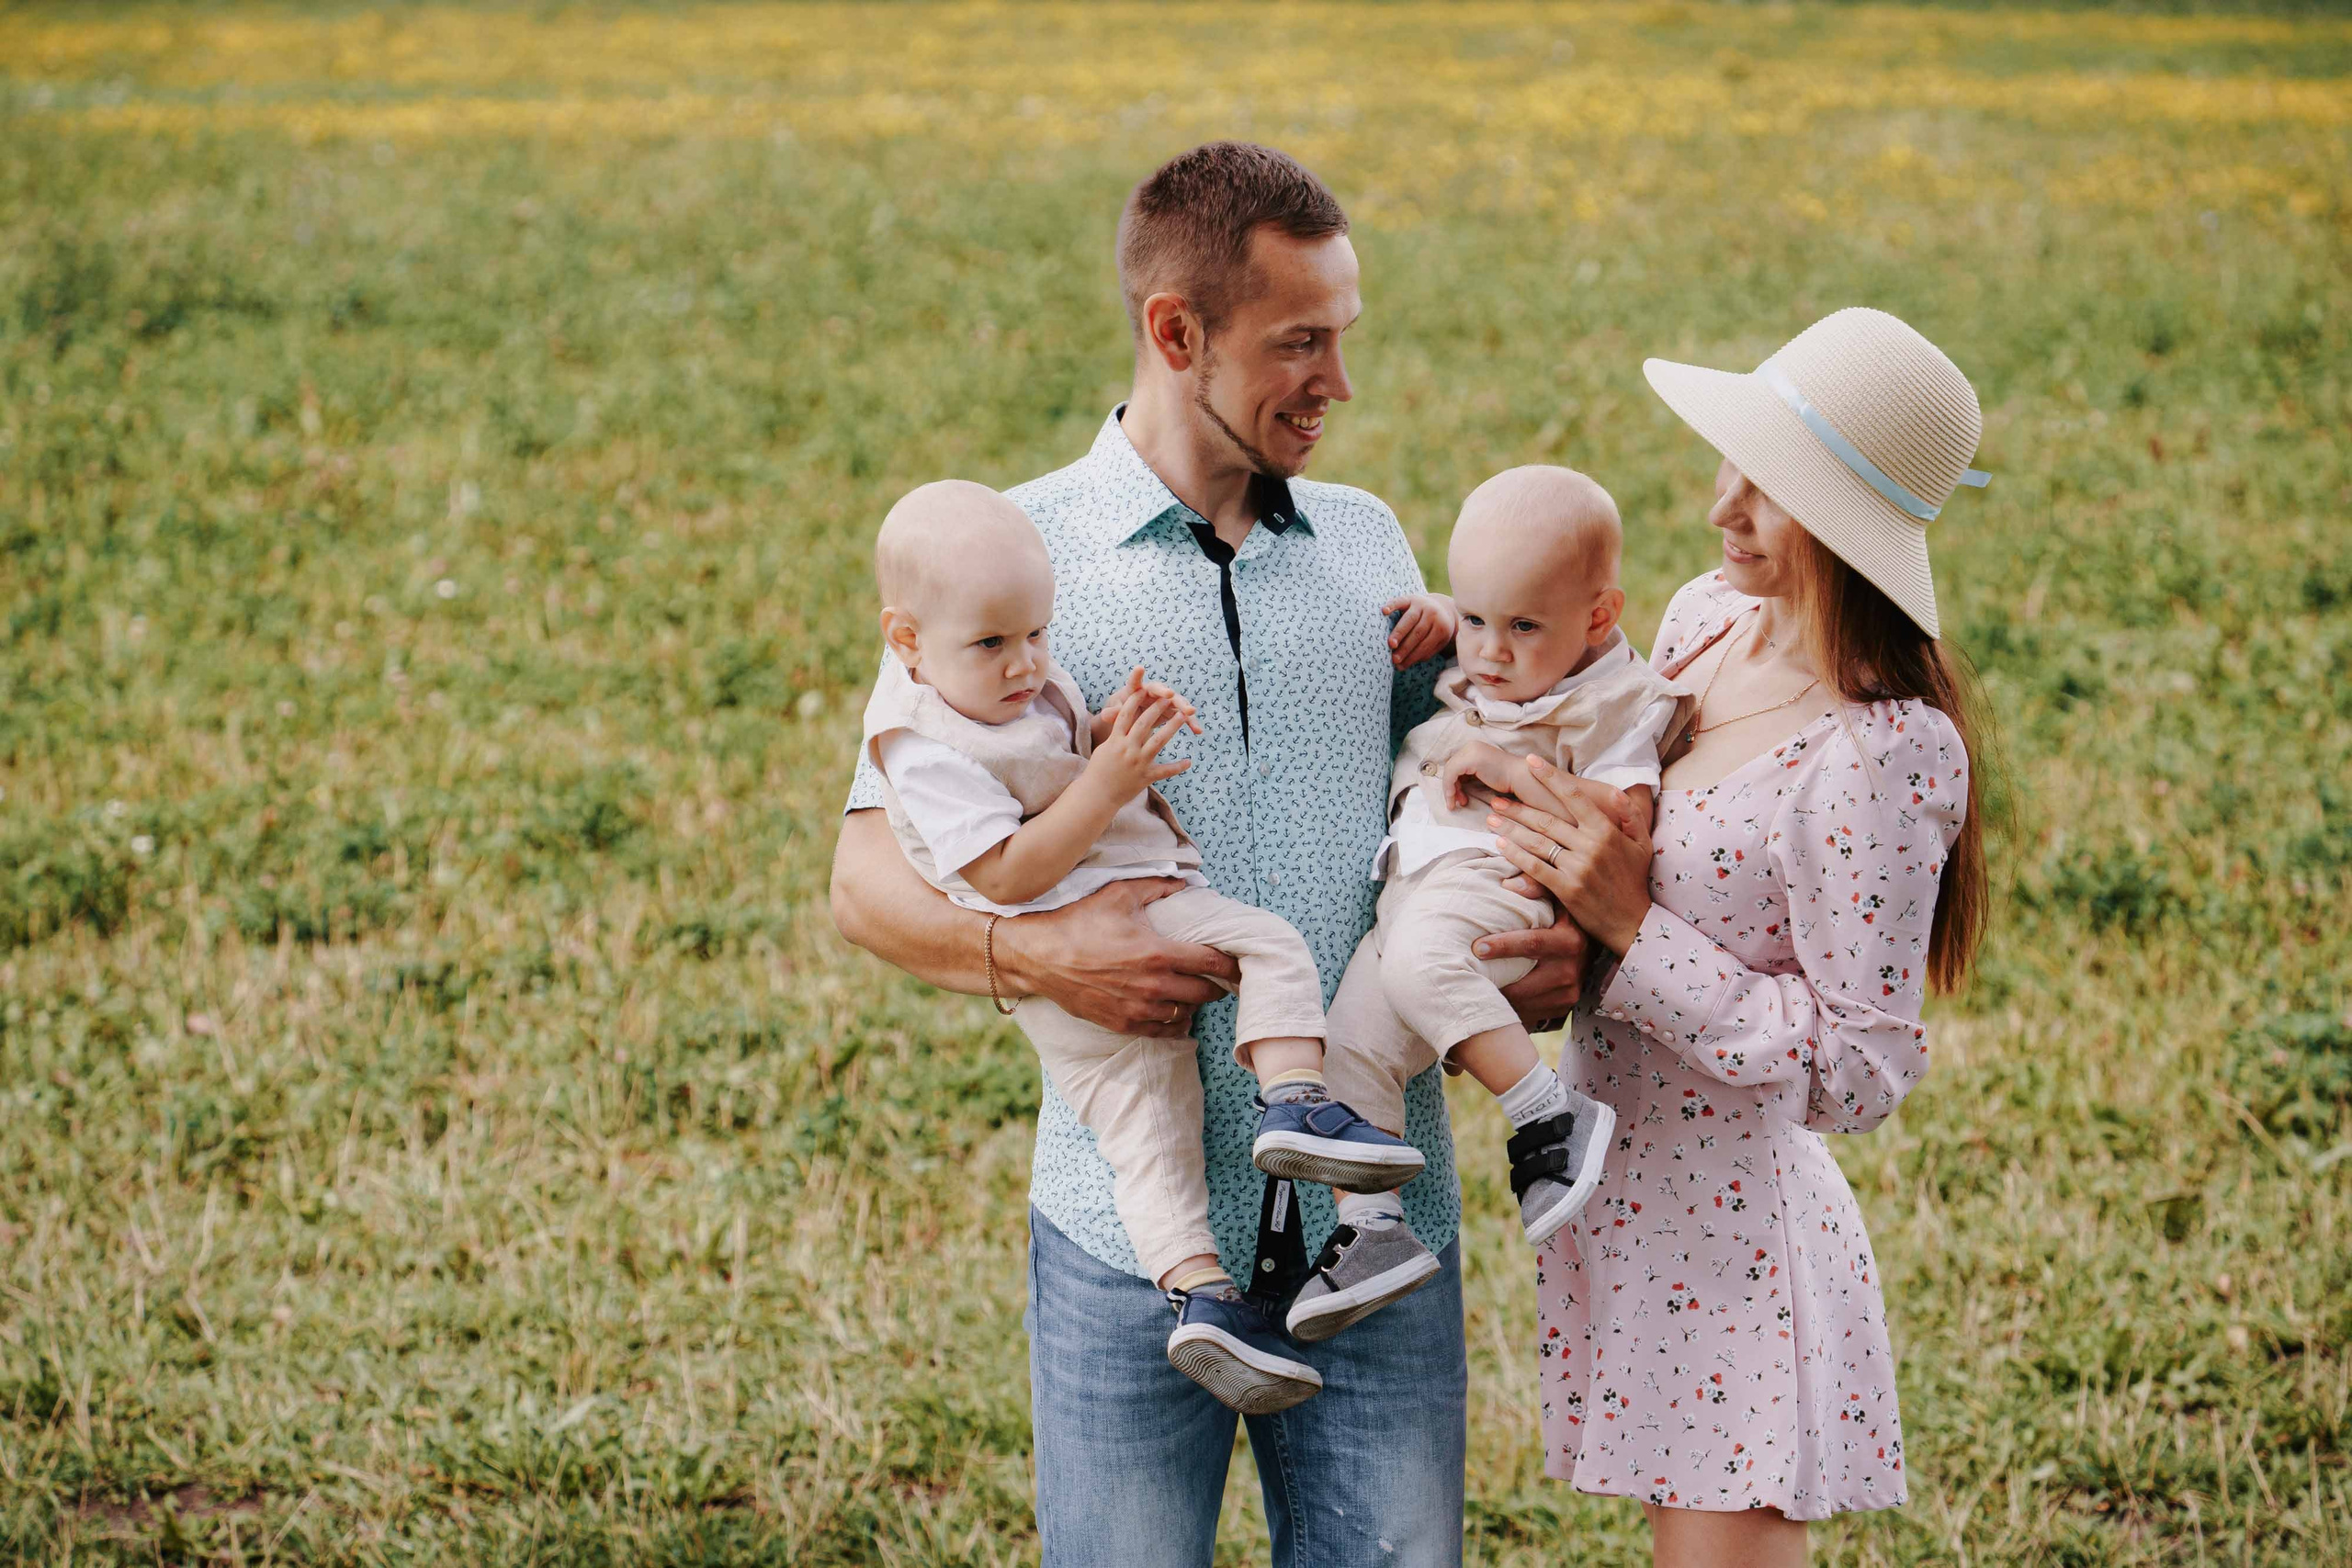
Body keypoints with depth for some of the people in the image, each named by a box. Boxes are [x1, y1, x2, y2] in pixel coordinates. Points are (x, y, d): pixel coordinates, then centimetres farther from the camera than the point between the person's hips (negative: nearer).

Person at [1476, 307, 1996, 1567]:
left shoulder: (1883, 757, -23)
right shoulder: (1708, 617, 2)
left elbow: (1861, 1071, -21)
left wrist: (1631, 928, -23)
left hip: (1737, 1238, -8)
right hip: (1624, 1212, 8)